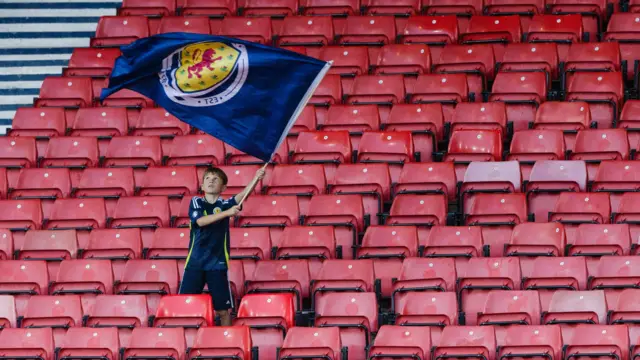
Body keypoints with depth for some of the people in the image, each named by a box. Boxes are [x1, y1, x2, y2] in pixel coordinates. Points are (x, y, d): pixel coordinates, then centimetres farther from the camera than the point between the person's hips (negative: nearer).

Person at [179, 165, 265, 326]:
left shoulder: (225, 204, 2)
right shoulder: (196, 202, 2)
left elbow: (242, 195, -15)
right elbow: (200, 221, -17)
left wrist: (256, 178, -33)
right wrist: (226, 213, -27)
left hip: (217, 264, 0)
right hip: (195, 263, 0)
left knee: (223, 310, 1)